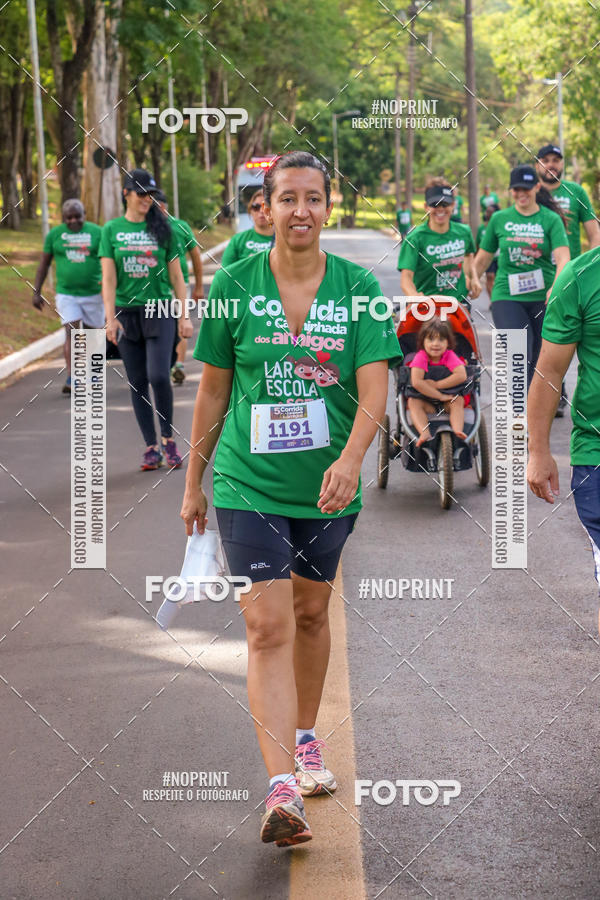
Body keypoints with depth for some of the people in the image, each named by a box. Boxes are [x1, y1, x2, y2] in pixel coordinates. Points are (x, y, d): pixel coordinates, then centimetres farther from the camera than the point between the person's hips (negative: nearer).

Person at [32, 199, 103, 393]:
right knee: (71, 333, -12)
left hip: (93, 293, 1)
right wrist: (36, 292, 4)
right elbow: (44, 263, 8)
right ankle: (71, 380, -17)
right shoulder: (54, 234, 2)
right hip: (66, 294, 0)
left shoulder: (96, 232, 0)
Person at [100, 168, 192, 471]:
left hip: (159, 311, -1)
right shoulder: (111, 230, 5)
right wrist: (110, 318, -8)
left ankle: (168, 438, 3)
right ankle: (151, 446, 11)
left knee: (158, 376, -16)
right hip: (127, 312, 1)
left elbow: (176, 277, 6)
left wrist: (185, 317, 2)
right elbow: (108, 278, 1)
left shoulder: (162, 228, 4)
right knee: (137, 382, 4)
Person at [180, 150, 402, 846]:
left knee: (310, 612, 17)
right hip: (248, 482, -2)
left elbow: (373, 392, -11)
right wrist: (193, 481, 10)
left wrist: (350, 460, -29)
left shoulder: (358, 288, -4)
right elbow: (213, 391, 5)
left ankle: (305, 738, 41)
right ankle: (282, 789, -17)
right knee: (268, 625, -12)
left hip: (328, 484, 2)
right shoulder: (234, 286, -4)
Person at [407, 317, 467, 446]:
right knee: (413, 402, -28)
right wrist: (440, 396, -28)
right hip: (425, 400, 0)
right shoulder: (421, 357, -14)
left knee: (458, 400, -28)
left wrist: (436, 384, -28)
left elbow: (462, 376, -28)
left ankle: (457, 430, -44)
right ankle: (425, 434, -48)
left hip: (446, 402, 0)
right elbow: (416, 382, -28)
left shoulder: (449, 355, -10)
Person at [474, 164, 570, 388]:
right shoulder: (500, 219, 6)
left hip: (543, 297, 1)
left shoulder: (550, 219, 1)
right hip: (507, 296, 0)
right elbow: (482, 258, 15)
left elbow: (562, 258, -13)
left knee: (538, 360, 7)